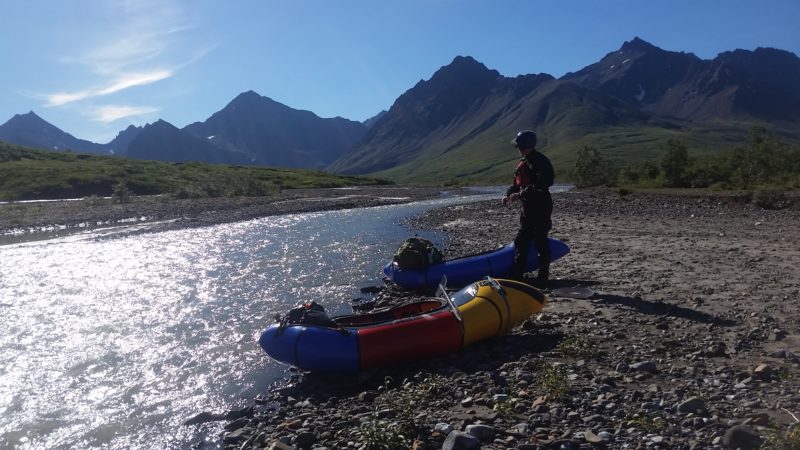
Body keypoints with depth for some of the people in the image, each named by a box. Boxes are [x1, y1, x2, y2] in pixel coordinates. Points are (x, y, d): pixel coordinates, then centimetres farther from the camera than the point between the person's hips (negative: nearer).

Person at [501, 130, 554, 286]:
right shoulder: (523, 163, 15)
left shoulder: (541, 162, -13)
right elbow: (517, 183, 19)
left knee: (540, 240, -2)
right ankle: (517, 274, 17)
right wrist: (508, 194, 2)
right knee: (521, 240, 10)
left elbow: (540, 186, -24)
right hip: (527, 207, 9)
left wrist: (520, 194, -25)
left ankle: (543, 275, 9)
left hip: (541, 207, -9)